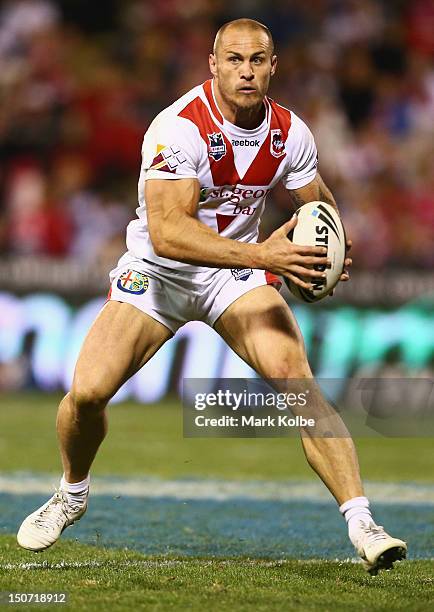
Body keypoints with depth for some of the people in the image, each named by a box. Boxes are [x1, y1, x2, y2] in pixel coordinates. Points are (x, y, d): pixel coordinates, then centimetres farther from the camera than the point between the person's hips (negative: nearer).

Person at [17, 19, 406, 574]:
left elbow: (319, 205, 10)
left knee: (296, 380, -20)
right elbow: (167, 232, -36)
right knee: (87, 391, -12)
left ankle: (361, 524, -19)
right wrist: (261, 253, -44)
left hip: (238, 272, 2)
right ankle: (72, 493, 21)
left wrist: (328, 247, -14)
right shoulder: (179, 128, -25)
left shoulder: (289, 134, -9)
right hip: (157, 270, -2)